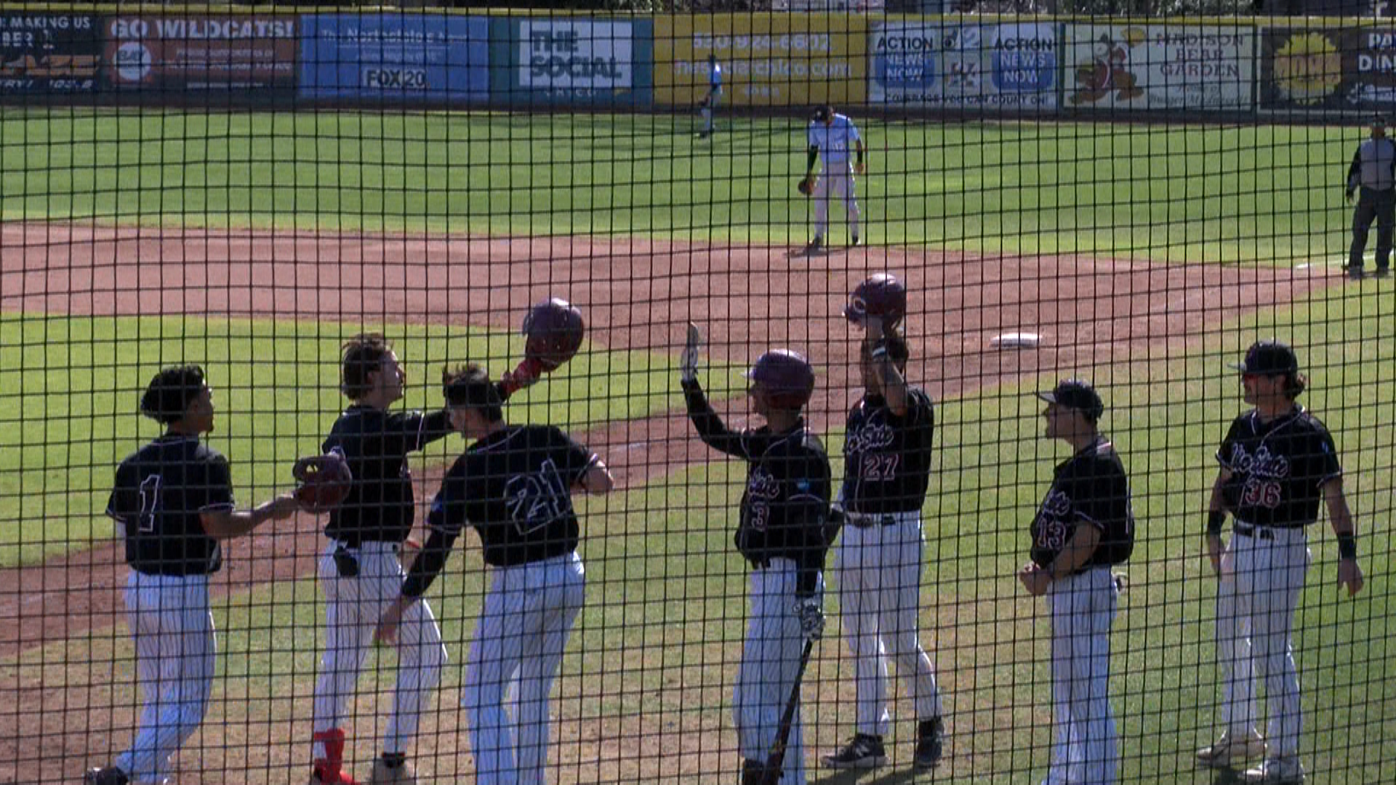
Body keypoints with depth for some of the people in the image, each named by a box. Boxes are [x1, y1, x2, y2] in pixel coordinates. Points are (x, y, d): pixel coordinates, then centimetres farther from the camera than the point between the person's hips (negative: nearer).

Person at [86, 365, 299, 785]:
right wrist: (269, 511, -8)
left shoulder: (135, 463, 7)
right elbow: (218, 526, -21)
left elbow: (122, 526, 7)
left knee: (155, 700, 19)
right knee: (188, 704, -1)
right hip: (184, 591, -7)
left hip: (138, 588, 7)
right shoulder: (205, 462, -13)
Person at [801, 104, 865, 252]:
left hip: (844, 167, -4)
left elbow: (857, 141, -1)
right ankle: (818, 238, 7)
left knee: (849, 203, -5)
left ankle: (854, 236, 11)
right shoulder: (815, 126, -2)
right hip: (827, 169, 4)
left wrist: (860, 161, -9)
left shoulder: (844, 123, -13)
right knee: (820, 202, 0)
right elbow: (814, 149, 9)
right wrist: (809, 172, 8)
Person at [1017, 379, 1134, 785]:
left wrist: (1050, 575, -17)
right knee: (1065, 692, 18)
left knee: (1088, 694, -7)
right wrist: (1038, 567, 7)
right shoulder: (1075, 464, 15)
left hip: (1085, 586, -11)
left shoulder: (1097, 464, -17)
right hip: (1066, 587, 11)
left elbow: (1088, 536, -22)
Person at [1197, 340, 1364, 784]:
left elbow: (1334, 497, -15)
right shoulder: (1244, 427, 7)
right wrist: (1214, 532, 5)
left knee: (1273, 653, -6)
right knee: (1229, 641, 19)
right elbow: (1223, 481, 16)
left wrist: (1347, 553, -19)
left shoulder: (1307, 434, -14)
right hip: (1238, 543, 8)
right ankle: (1239, 735, 38)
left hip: (1281, 548, -8)